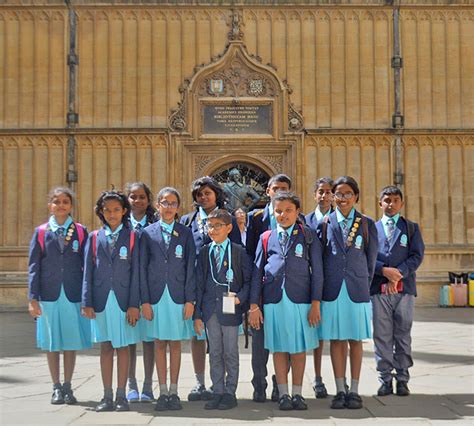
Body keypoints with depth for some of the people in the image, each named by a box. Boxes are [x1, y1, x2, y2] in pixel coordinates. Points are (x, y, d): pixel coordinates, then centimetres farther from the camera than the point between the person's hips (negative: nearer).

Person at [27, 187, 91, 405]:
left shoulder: (80, 232, 4)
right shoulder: (41, 232, 4)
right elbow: (33, 267, 3)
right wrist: (33, 298, -3)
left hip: (73, 295, 0)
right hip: (49, 295, 0)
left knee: (71, 341, 6)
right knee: (51, 343, 6)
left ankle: (67, 386, 18)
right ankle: (56, 388, 18)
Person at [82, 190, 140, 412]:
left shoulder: (132, 237, 1)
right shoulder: (94, 238, 7)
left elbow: (136, 273, -2)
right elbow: (88, 272, 6)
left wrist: (134, 304, -7)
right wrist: (87, 302, -1)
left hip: (123, 300, -2)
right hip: (101, 300, 2)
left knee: (122, 347, 4)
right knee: (105, 347, 7)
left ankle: (121, 396, 11)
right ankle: (107, 396, 13)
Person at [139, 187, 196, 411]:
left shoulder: (185, 233, 5)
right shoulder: (147, 233, 5)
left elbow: (190, 267, 2)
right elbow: (142, 268, 3)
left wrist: (190, 300, -4)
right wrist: (144, 300, -3)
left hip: (178, 297, 0)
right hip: (156, 296, 0)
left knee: (175, 343, 6)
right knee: (159, 344, 5)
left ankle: (174, 392, 14)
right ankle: (163, 392, 12)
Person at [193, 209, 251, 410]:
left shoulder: (239, 251, -1)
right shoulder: (204, 252, 7)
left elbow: (248, 280, 1)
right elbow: (199, 283, 6)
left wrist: (240, 298, -16)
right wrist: (197, 314, 3)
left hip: (230, 309, -3)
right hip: (210, 309, 3)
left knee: (230, 353, 4)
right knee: (215, 353, 10)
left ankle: (230, 393, 14)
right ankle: (217, 392, 19)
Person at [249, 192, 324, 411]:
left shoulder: (308, 236, 5)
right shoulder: (266, 238, 9)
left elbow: (316, 271, 2)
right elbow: (257, 272, 8)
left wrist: (315, 304, -4)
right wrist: (254, 305, 3)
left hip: (300, 300, -1)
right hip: (274, 300, 1)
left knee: (299, 348, 6)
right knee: (278, 348, 6)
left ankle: (297, 394, 17)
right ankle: (283, 394, 16)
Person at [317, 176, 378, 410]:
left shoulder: (367, 224, 5)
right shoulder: (324, 224, 4)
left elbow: (371, 258, 9)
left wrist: (365, 283, 9)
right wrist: (322, 288, 5)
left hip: (357, 289, 0)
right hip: (332, 289, 0)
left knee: (356, 340, 5)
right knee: (336, 340, 4)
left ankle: (354, 391, 13)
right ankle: (340, 391, 12)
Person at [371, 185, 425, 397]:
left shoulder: (412, 228, 12)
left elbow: (417, 256, 2)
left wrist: (399, 273, -12)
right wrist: (384, 270, -12)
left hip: (404, 287, 0)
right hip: (379, 289, 0)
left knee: (403, 336, 4)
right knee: (382, 337, 2)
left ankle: (402, 379, 11)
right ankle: (385, 379, 8)